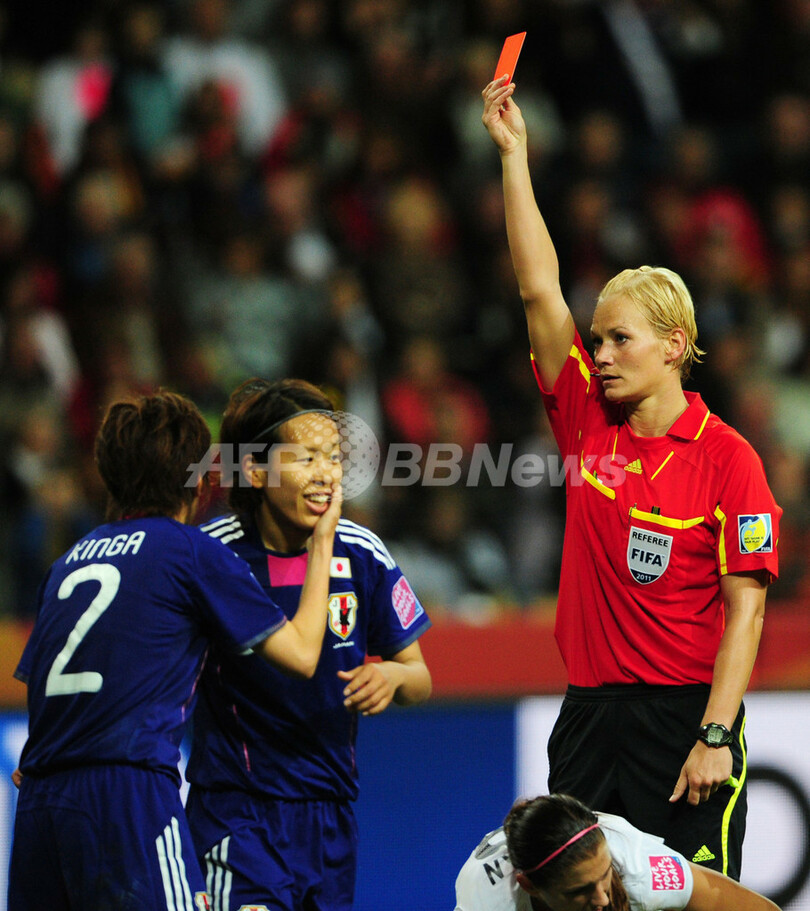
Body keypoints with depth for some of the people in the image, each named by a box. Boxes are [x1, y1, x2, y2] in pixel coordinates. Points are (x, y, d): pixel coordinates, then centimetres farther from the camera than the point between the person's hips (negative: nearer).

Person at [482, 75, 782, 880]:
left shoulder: (726, 457, -6)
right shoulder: (586, 424, 6)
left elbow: (745, 609, -8)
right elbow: (539, 289, 4)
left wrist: (716, 737, -15)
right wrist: (513, 152, 1)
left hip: (687, 714, -5)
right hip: (589, 714, 5)